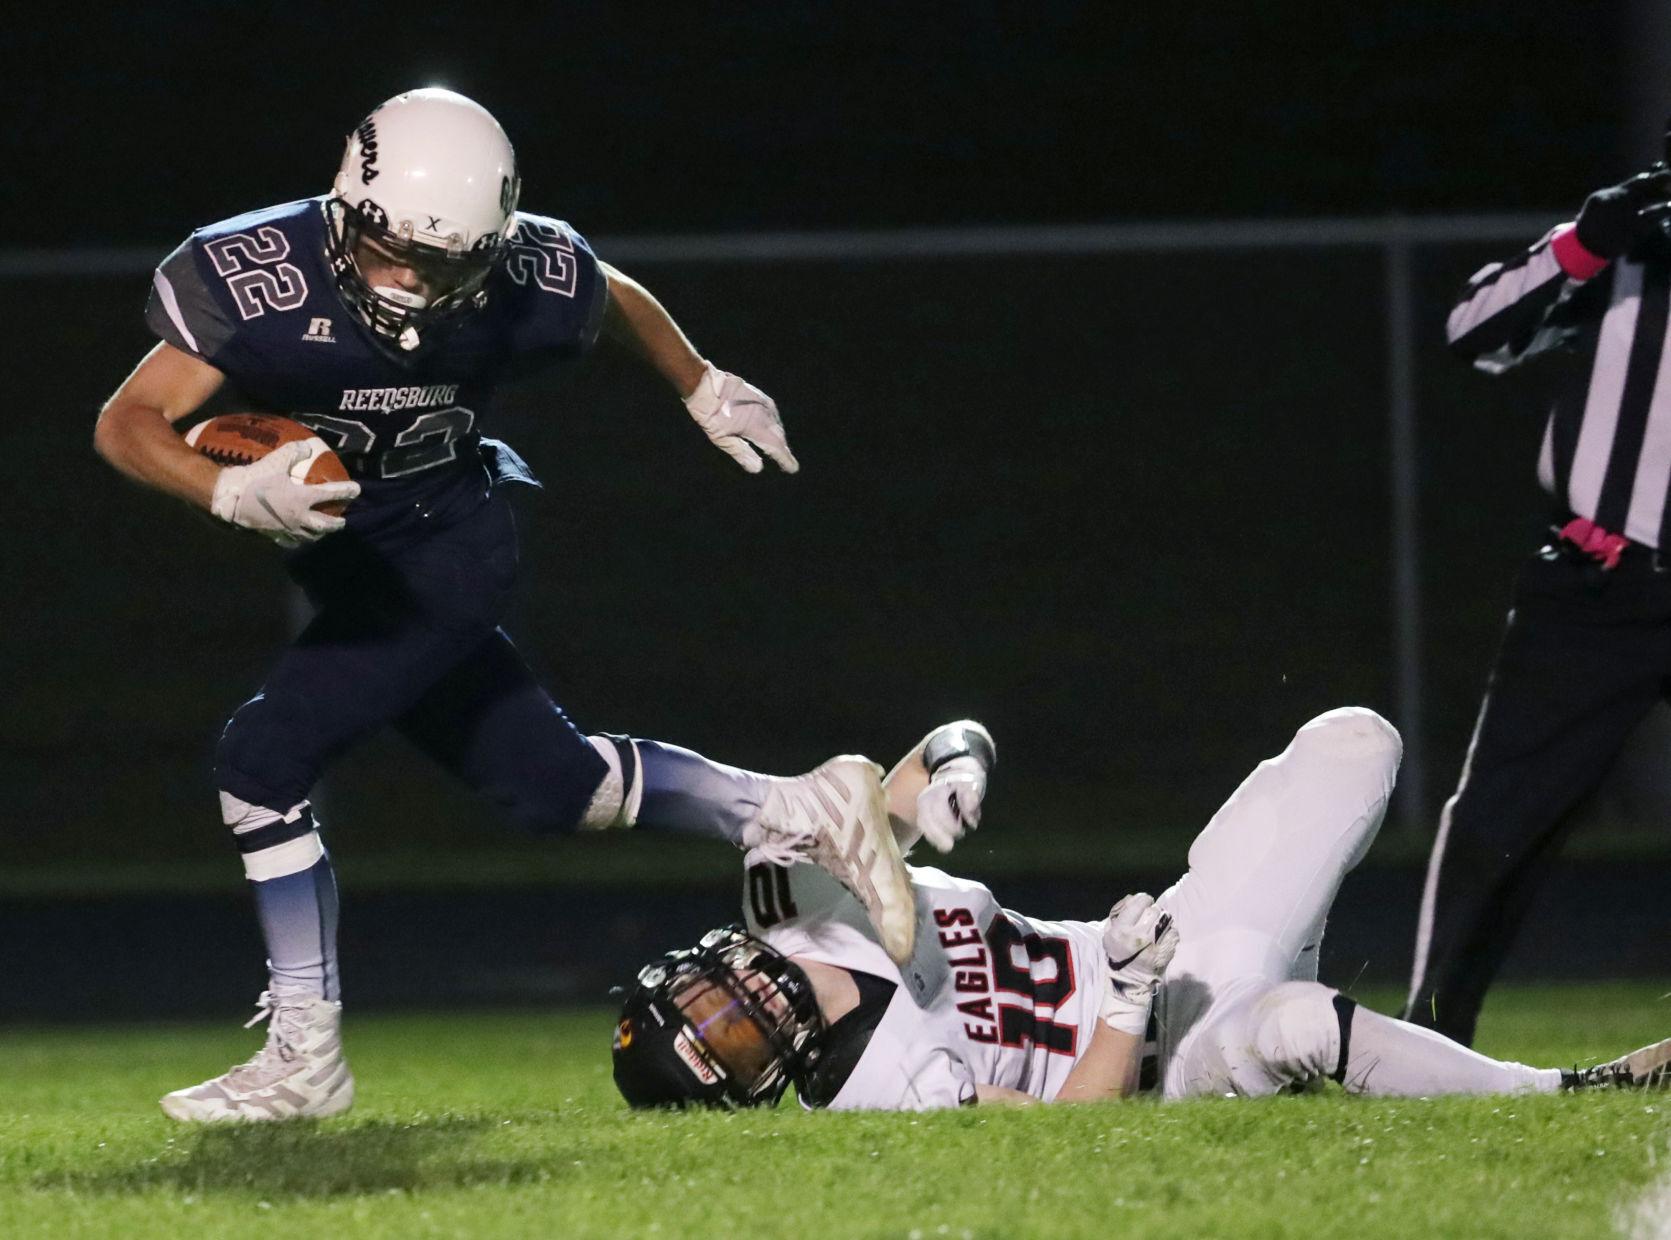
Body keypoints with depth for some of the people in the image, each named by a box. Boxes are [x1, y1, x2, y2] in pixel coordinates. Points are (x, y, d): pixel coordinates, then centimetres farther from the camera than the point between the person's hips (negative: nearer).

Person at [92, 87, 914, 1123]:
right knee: (553, 782, 11)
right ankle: (801, 814, 28)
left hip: (447, 552, -3)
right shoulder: (258, 279, -25)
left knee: (264, 761, -18)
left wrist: (705, 390, 20)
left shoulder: (524, 283, -21)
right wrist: (236, 493, -43)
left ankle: (305, 1055, -6)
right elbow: (128, 424, -25)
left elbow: (615, 302, 4)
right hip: (342, 564, 3)